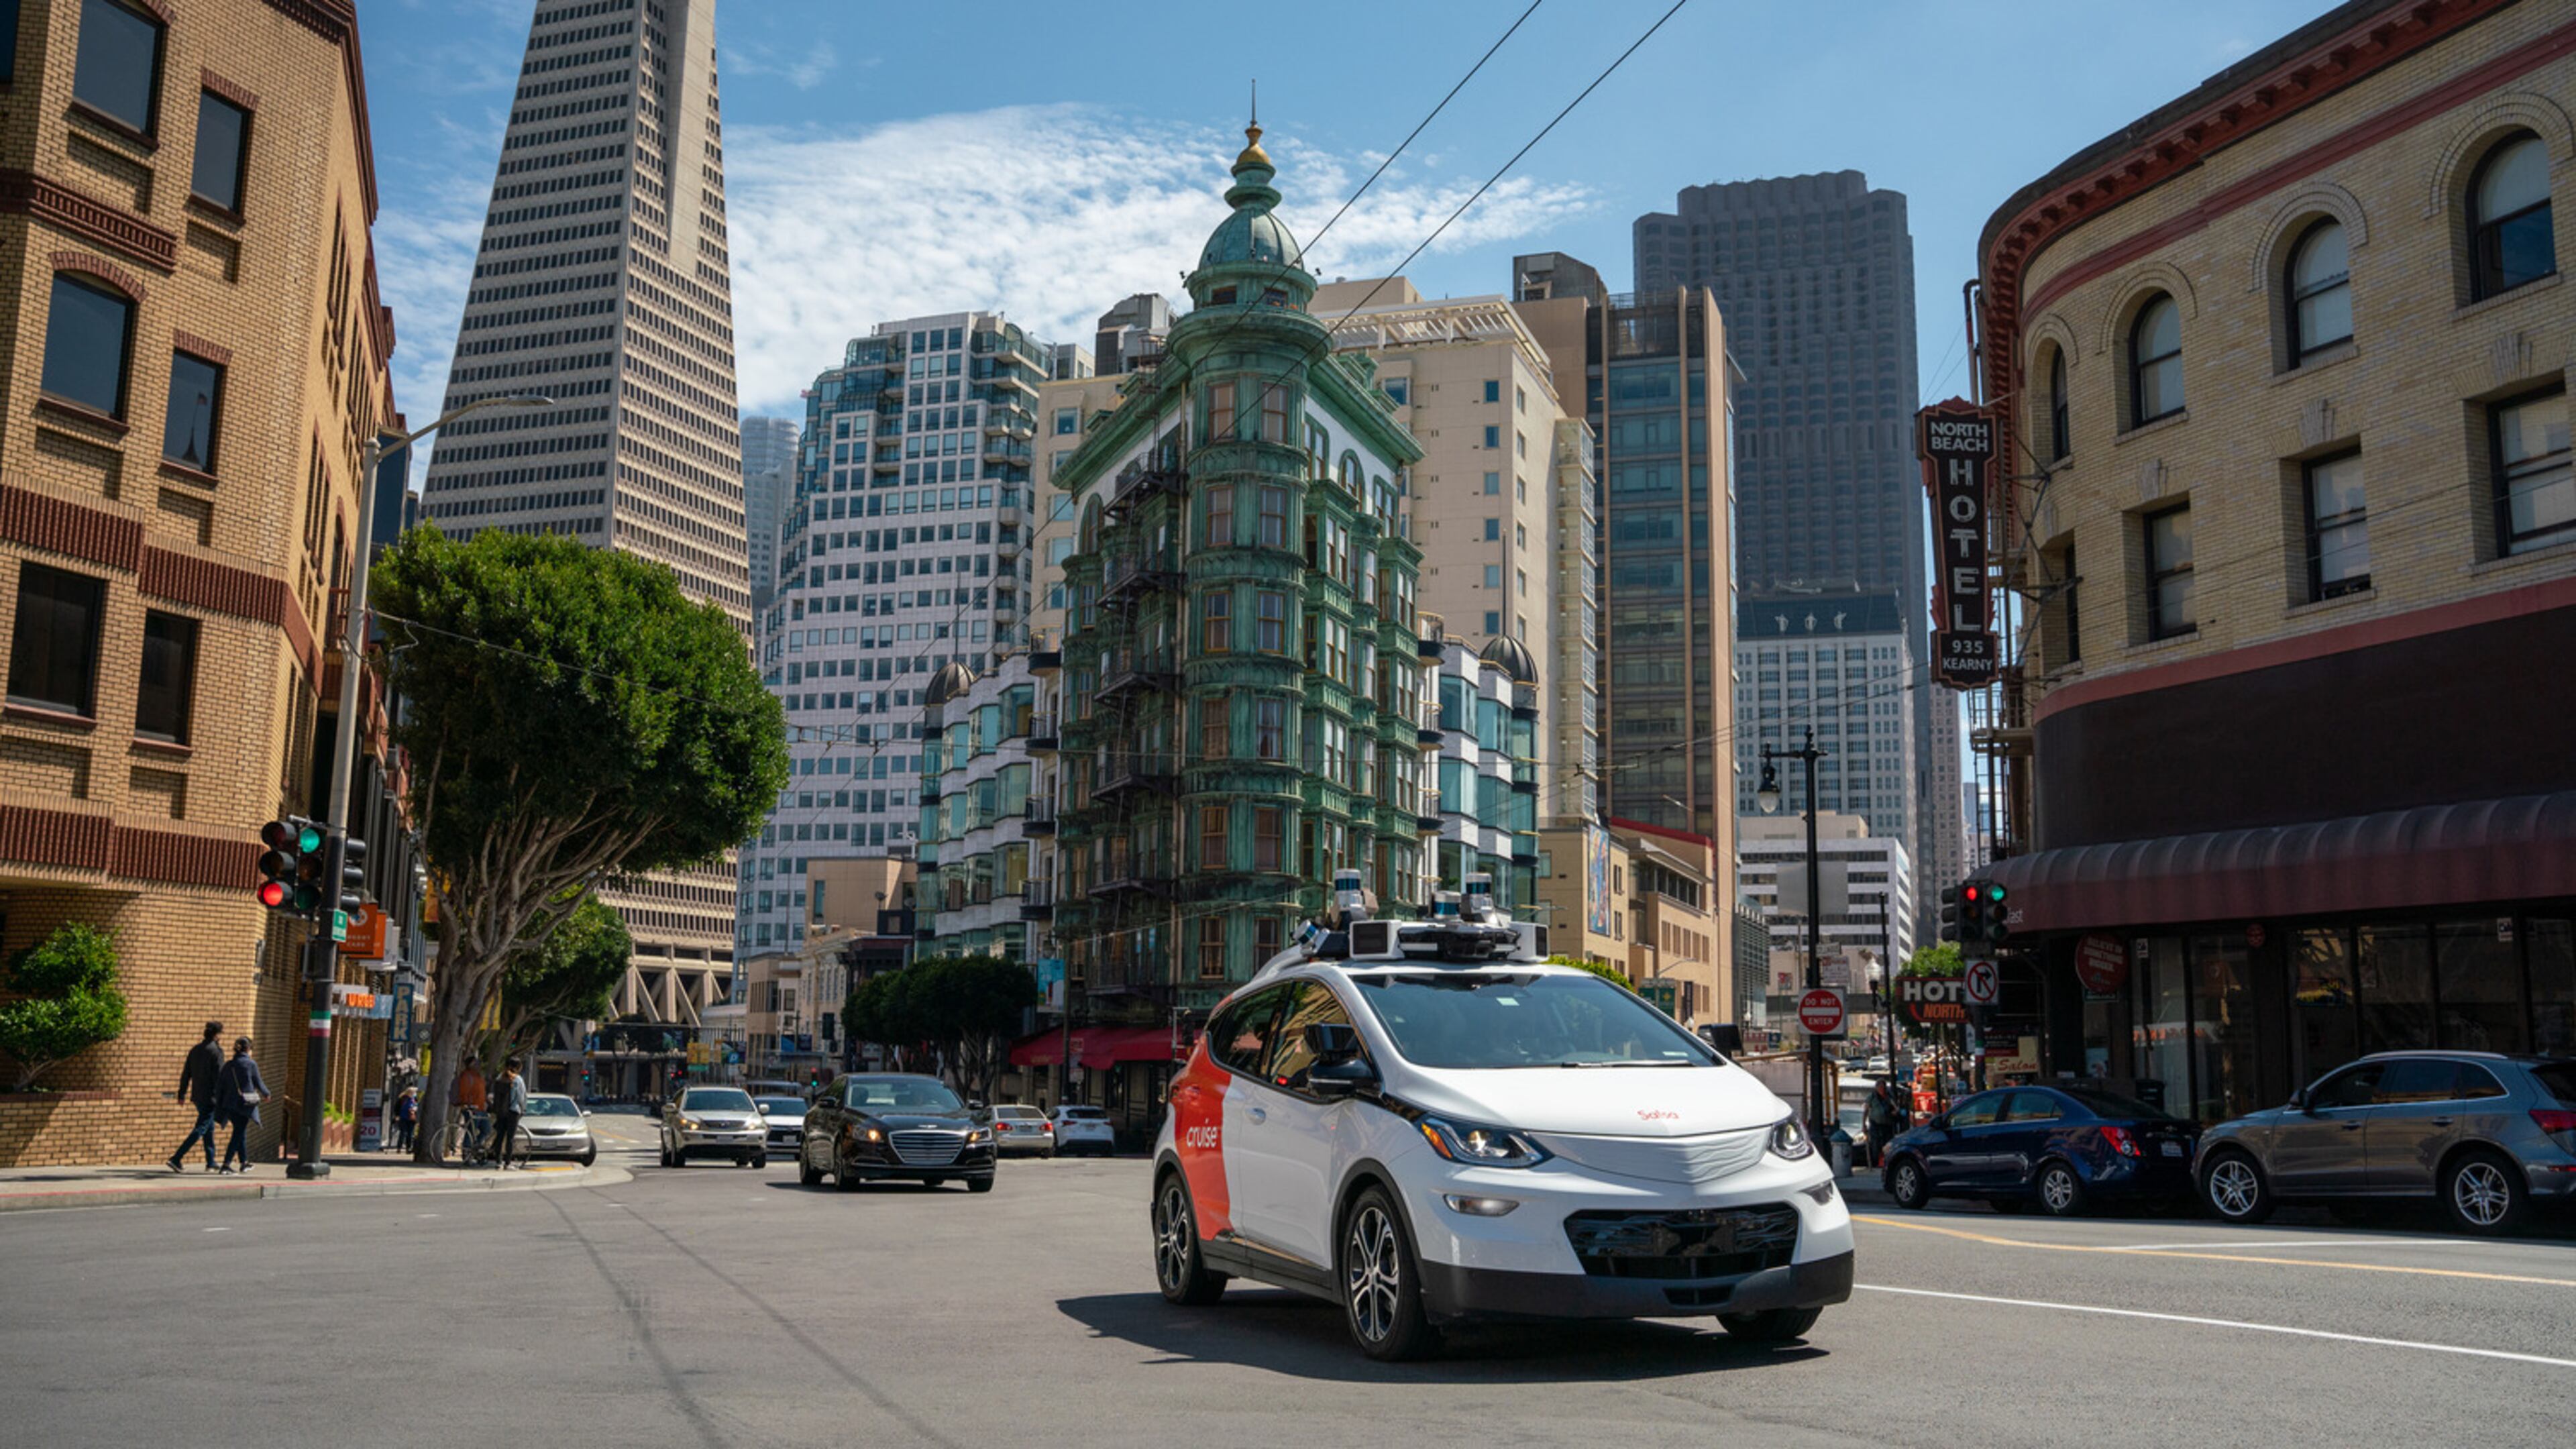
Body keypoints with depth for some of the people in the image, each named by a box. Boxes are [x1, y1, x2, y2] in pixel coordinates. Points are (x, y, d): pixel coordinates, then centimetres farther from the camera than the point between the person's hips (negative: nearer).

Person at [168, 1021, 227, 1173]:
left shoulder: (195, 1050, 11)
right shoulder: (217, 1050, -12)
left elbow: (186, 1073, 12)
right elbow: (219, 1075, -15)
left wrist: (182, 1094, 17)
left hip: (197, 1096, 8)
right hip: (210, 1097, -8)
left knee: (209, 1128, 16)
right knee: (201, 1129, -7)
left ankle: (211, 1163, 21)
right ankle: (176, 1159, -16)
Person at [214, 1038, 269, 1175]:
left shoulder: (228, 1065, 6)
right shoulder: (251, 1064, -8)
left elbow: (220, 1087, 7)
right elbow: (258, 1083, 0)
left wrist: (220, 1106, 12)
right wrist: (266, 1094, 19)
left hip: (229, 1105, 5)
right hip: (244, 1105, -5)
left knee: (241, 1133, 19)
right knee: (239, 1134, -1)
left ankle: (244, 1163, 29)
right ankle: (226, 1164, -10)